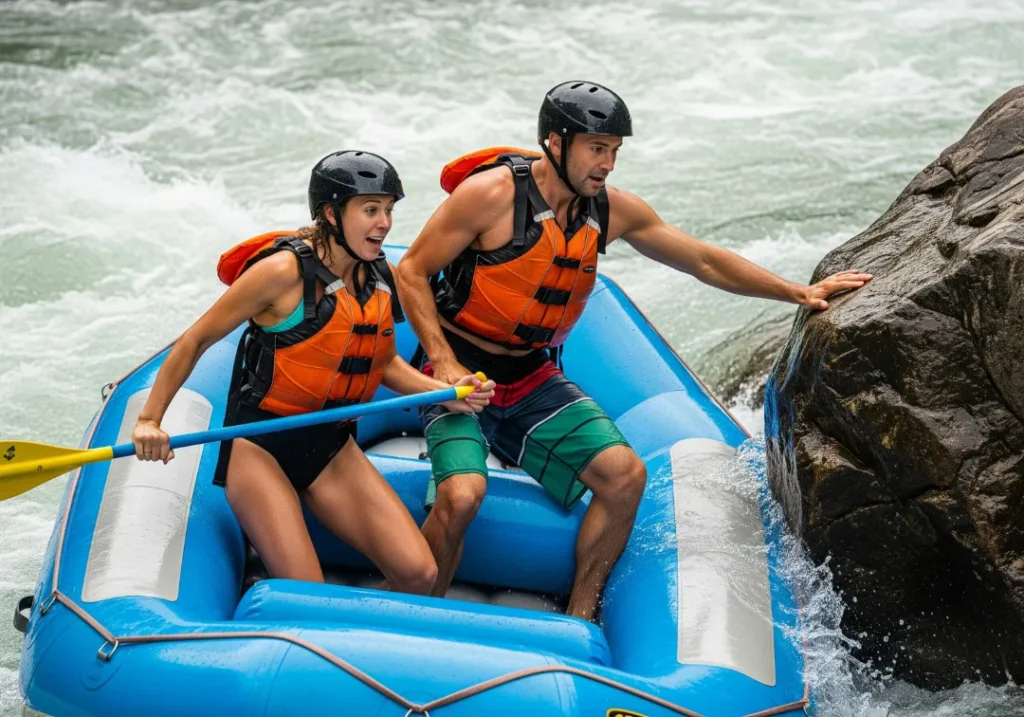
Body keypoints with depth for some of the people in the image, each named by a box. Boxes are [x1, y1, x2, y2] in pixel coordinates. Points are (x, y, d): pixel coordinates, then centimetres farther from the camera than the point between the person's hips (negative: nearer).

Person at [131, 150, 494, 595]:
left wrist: (447, 393, 1)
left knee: (418, 574, -8)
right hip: (260, 446, -6)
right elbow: (196, 341, -10)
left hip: (331, 448, 6)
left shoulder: (380, 279, 3)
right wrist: (149, 420, -14)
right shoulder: (285, 271, -16)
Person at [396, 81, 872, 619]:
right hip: (459, 373, -6)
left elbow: (704, 261, 11)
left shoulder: (613, 211, 0)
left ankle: (578, 621, 4)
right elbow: (411, 272, -11)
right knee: (462, 496, -28)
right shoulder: (492, 193, -17)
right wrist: (443, 364, -19)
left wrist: (800, 293, 7)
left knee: (625, 475, -10)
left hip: (533, 380, 6)